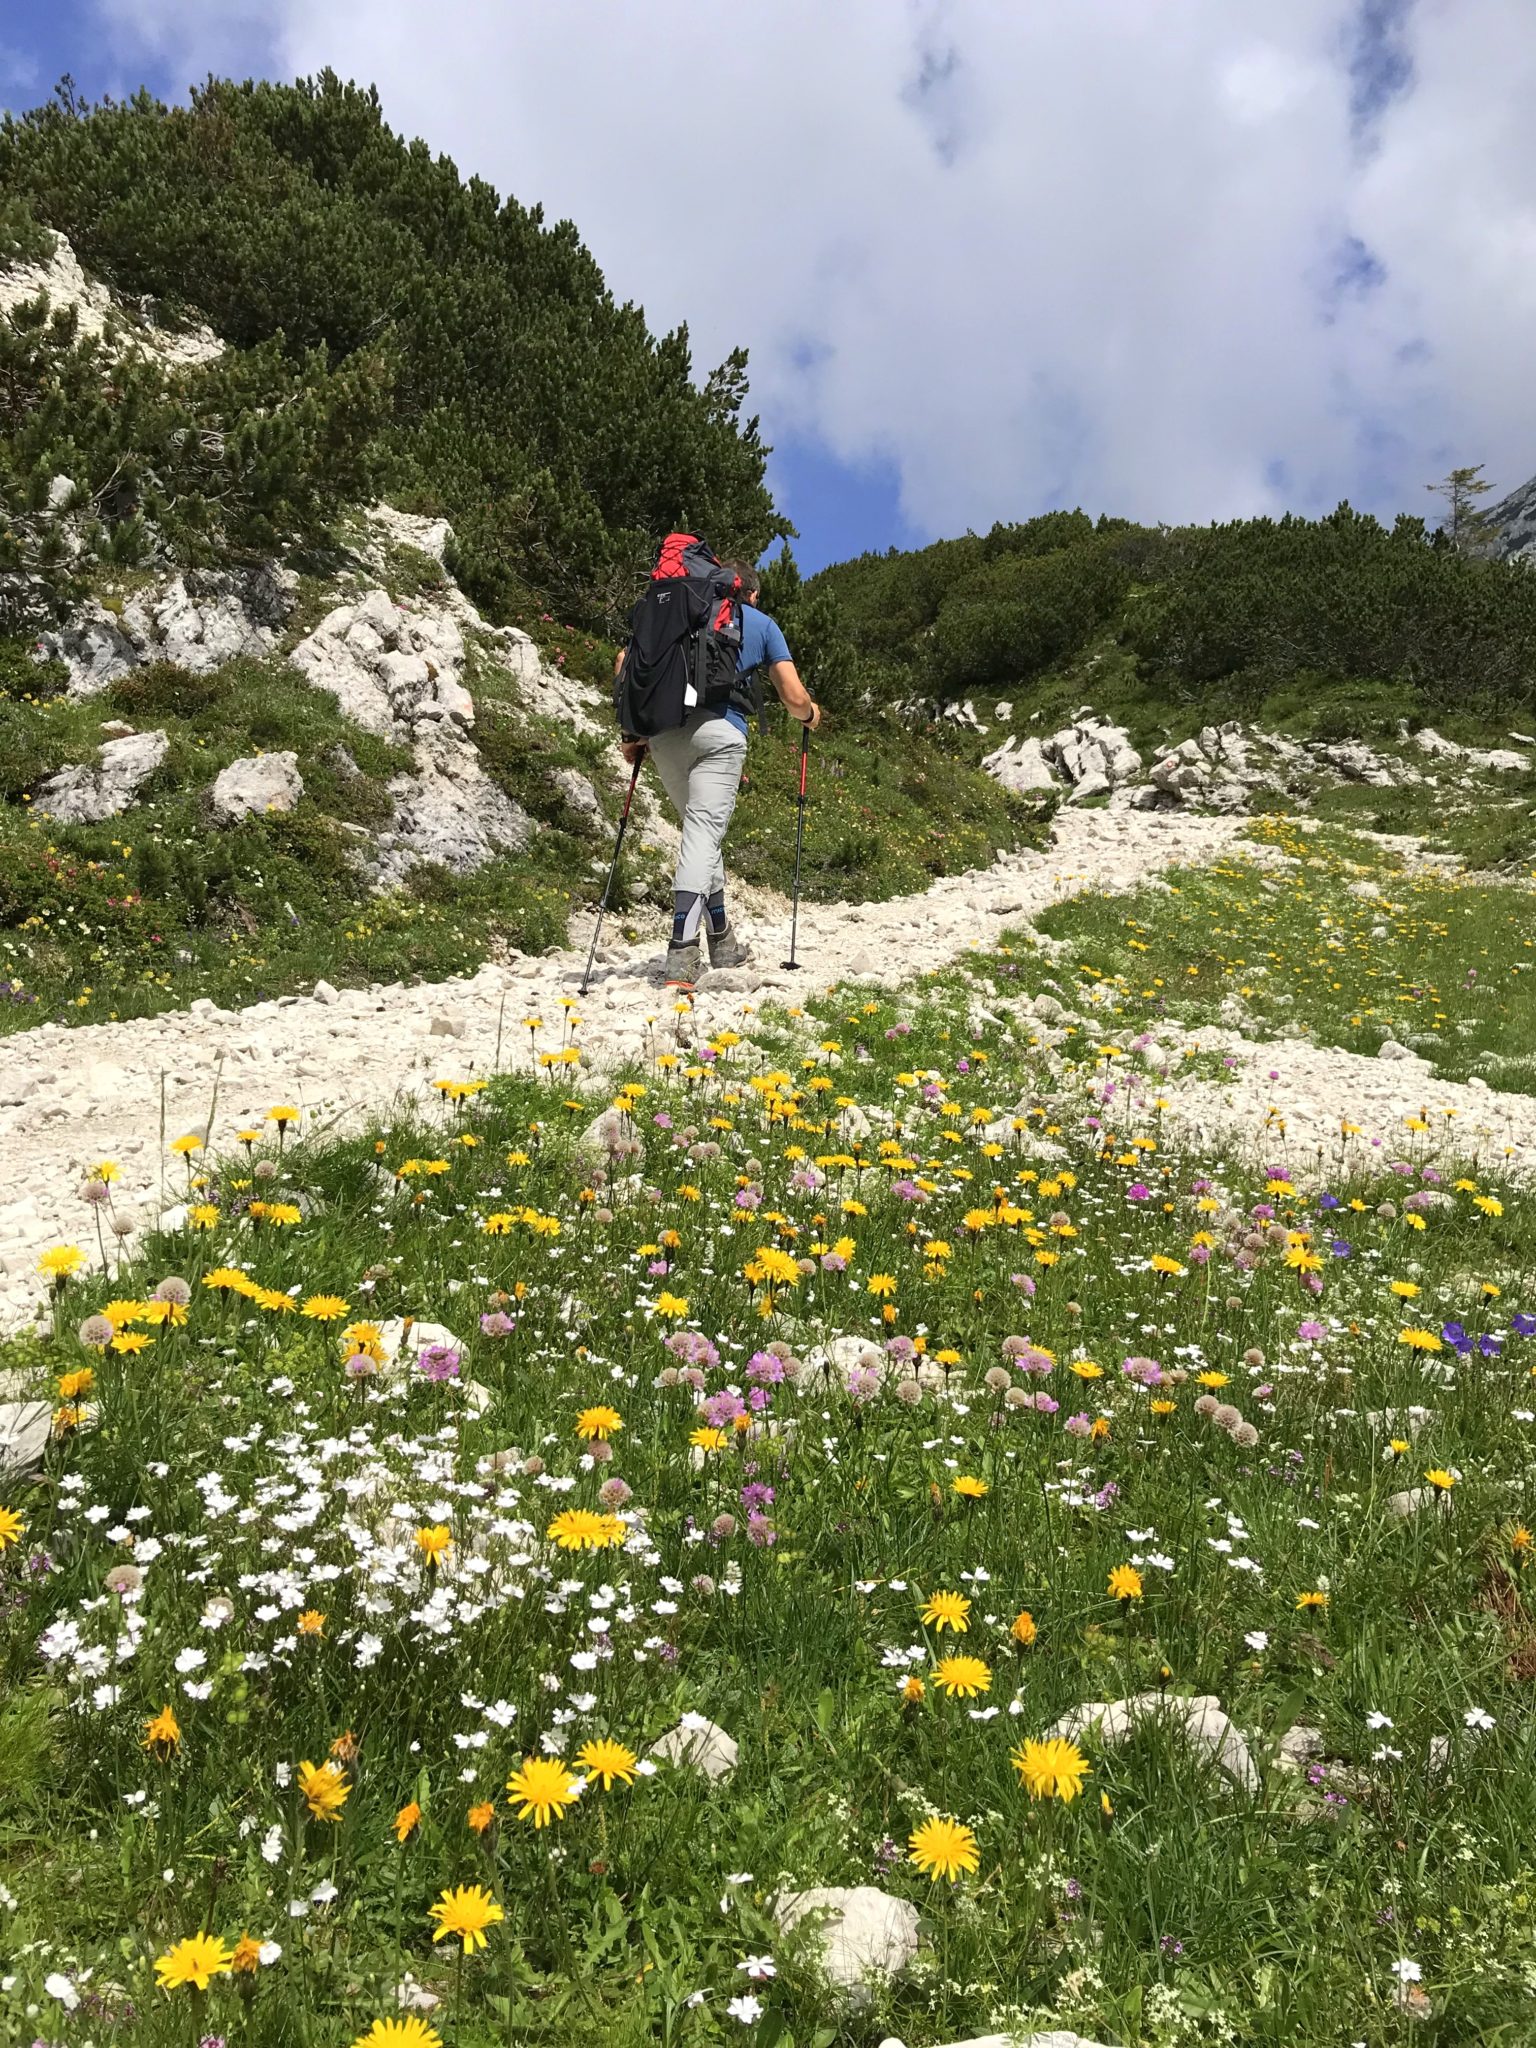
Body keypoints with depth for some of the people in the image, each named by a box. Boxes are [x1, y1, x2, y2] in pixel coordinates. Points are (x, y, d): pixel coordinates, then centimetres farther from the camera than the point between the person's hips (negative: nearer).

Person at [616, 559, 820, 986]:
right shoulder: (762, 624, 18)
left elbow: (627, 660, 13)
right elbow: (794, 699, 11)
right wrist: (811, 714, 34)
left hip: (664, 730, 4)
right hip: (718, 731, -4)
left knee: (701, 830, 19)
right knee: (704, 832, -9)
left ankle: (722, 943, 27)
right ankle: (682, 952, -23)